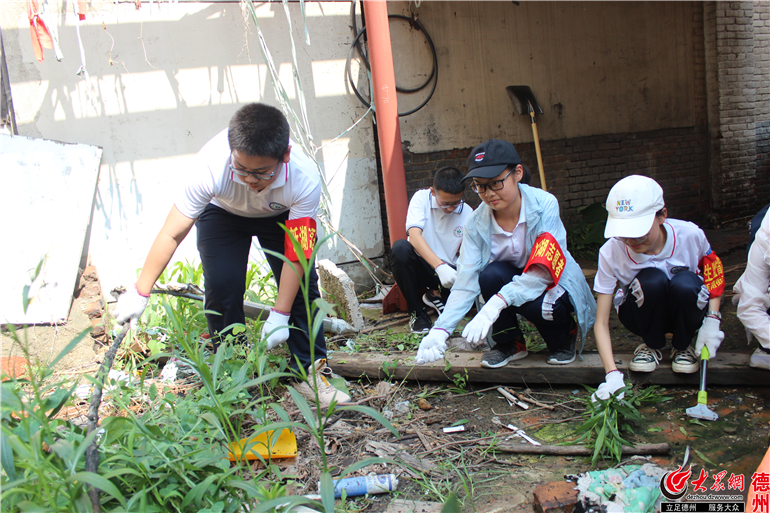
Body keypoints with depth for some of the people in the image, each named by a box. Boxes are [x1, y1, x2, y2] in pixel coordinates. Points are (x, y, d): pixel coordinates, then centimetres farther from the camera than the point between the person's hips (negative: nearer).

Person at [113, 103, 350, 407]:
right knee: (222, 287, -16)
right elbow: (172, 234, -30)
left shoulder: (304, 179, -39)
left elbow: (296, 256, -30)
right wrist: (140, 293, -21)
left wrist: (279, 316, -30)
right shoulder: (211, 167, -41)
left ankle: (312, 373, -2)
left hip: (282, 216, 1)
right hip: (223, 212, 0)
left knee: (301, 287, -13)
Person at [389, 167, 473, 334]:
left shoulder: (467, 213, -3)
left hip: (447, 270, 2)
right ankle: (417, 313, -16)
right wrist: (439, 266, -41)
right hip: (420, 266, -2)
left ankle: (437, 297, 8)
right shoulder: (421, 198, -12)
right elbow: (414, 235, -27)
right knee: (400, 247, -34)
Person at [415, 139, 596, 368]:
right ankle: (509, 343, -4)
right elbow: (465, 284, -21)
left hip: (555, 284, -2)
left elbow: (542, 273, -34)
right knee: (491, 274, -30)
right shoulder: (477, 224, -17)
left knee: (537, 306, -35)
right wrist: (440, 329, -36)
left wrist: (495, 305, -47)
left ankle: (564, 335, 2)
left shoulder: (544, 204, -26)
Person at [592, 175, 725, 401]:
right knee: (652, 281, -35)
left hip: (684, 311, 1)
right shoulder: (611, 253, -26)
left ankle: (682, 346, -2)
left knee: (685, 285, -35)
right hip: (641, 312, -1)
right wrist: (612, 374, -37)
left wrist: (712, 320, -16)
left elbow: (715, 273, -2)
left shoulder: (689, 235, -24)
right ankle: (652, 346, -3)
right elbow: (601, 323, -23)